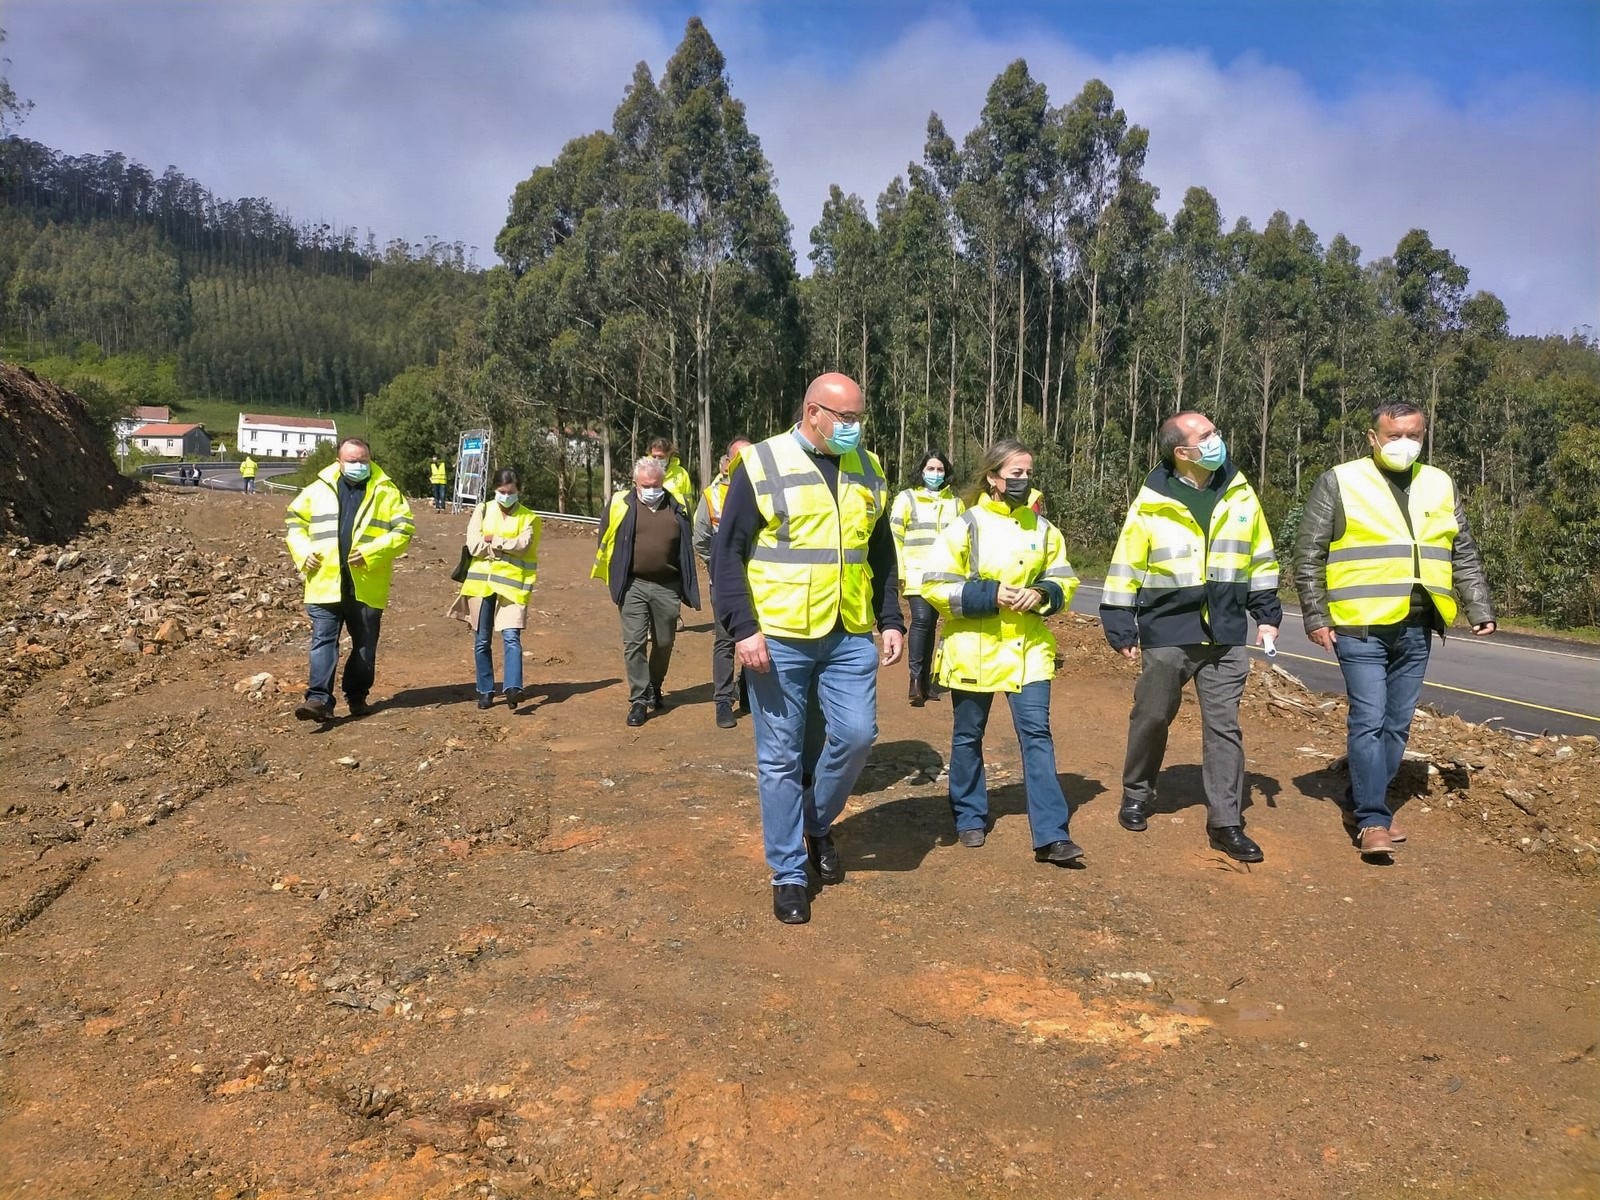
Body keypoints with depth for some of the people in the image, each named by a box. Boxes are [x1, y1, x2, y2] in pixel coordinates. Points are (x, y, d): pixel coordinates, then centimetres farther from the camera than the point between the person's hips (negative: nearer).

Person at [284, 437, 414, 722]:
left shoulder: (386, 492, 2)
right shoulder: (318, 489, 8)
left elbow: (403, 530, -4)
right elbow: (295, 520, 17)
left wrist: (371, 552, -16)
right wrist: (303, 552, -1)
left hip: (367, 586, 0)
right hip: (325, 583, 1)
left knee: (365, 645, 10)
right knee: (323, 641, -5)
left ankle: (357, 696, 25)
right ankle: (319, 699, -8)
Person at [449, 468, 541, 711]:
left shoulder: (529, 517, 4)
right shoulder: (483, 510, 7)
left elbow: (523, 545, -13)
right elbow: (474, 546, -6)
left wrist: (492, 540, -9)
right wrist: (508, 547, -8)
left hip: (512, 583, -2)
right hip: (481, 581, 3)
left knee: (511, 636, -16)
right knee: (482, 641, 8)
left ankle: (513, 688, -23)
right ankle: (485, 691, 18)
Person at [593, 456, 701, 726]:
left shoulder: (676, 507, 4)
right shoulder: (621, 504, -2)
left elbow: (686, 549, 13)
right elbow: (606, 542, 6)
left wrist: (687, 588, 12)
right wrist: (613, 580, 5)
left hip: (667, 587, 2)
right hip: (633, 586, -2)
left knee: (664, 642, 13)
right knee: (634, 643, -4)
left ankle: (654, 689, 34)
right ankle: (639, 700, 1)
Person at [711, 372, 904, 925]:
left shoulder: (867, 469, 10)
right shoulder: (762, 464, -6)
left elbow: (881, 555, 18)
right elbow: (727, 551, -7)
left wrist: (891, 621, 11)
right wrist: (742, 628, -15)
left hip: (849, 637, 4)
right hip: (779, 638, -4)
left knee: (856, 735, -1)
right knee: (780, 757, 3)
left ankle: (818, 824, 28)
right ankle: (788, 874, 17)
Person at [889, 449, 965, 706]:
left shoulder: (955, 502, 14)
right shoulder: (907, 498, 3)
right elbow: (894, 537, 0)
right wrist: (897, 572, -6)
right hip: (916, 575, -4)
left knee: (930, 625, 8)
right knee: (921, 620, -19)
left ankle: (924, 680, 14)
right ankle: (915, 678, -15)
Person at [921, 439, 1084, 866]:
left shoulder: (1042, 528, 4)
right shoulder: (966, 526, -8)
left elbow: (1065, 580, 12)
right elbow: (934, 586, -10)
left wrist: (1042, 594, -10)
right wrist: (990, 595, -19)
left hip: (1028, 647, 2)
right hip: (973, 650, -2)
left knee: (1037, 733, -4)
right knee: (968, 735, 10)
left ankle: (1051, 835, -3)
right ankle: (970, 819, 28)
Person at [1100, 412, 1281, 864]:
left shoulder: (1239, 493, 4)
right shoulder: (1150, 504, -6)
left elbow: (1260, 559, 13)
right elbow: (1125, 571, -1)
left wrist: (1267, 613, 10)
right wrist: (1121, 629, -3)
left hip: (1226, 635, 2)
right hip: (1166, 634, -2)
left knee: (1224, 726, 3)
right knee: (1151, 718, 10)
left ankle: (1225, 823, 9)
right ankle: (1136, 795, 32)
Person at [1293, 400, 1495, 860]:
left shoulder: (1440, 486, 13)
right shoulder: (1340, 482, -2)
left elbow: (1464, 555, 20)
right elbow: (1308, 555, -2)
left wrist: (1480, 608, 11)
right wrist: (1315, 616, -7)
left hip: (1416, 630, 5)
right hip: (1361, 627, -5)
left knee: (1397, 724, 10)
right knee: (1369, 721, -8)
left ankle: (1361, 804, 22)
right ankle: (1373, 821, -3)